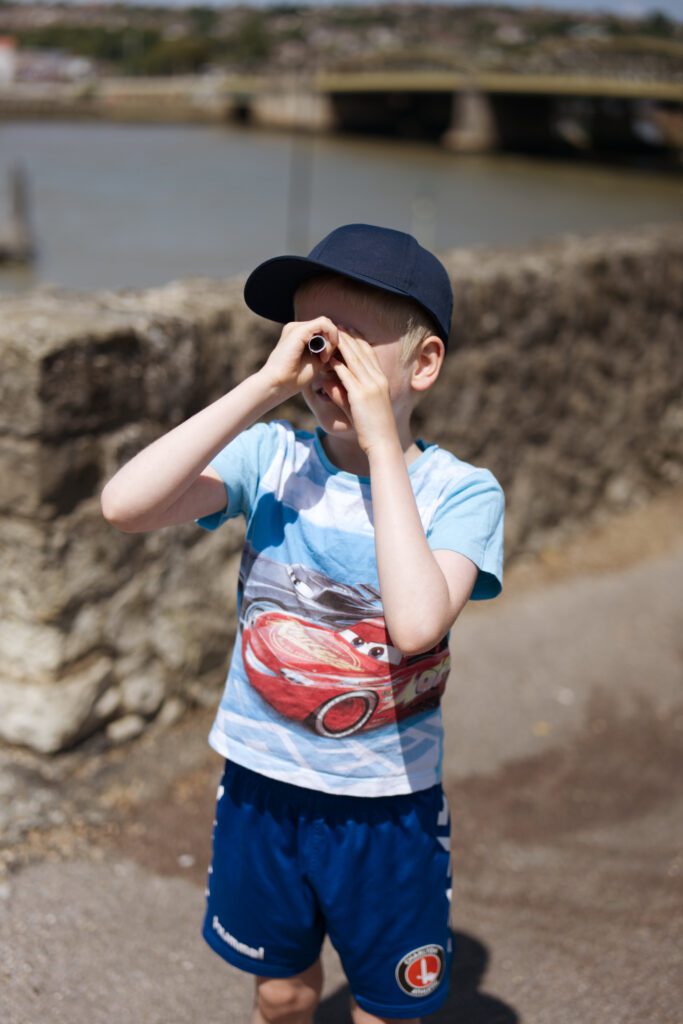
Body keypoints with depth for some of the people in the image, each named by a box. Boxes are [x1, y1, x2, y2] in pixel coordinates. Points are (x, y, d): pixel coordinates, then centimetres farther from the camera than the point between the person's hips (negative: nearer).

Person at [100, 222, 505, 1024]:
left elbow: (417, 623, -34)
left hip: (389, 805, -1)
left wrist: (381, 445, -28)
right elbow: (124, 504, -27)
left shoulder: (462, 492, -16)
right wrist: (263, 386, -27)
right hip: (262, 783, 2)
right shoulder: (271, 458, -11)